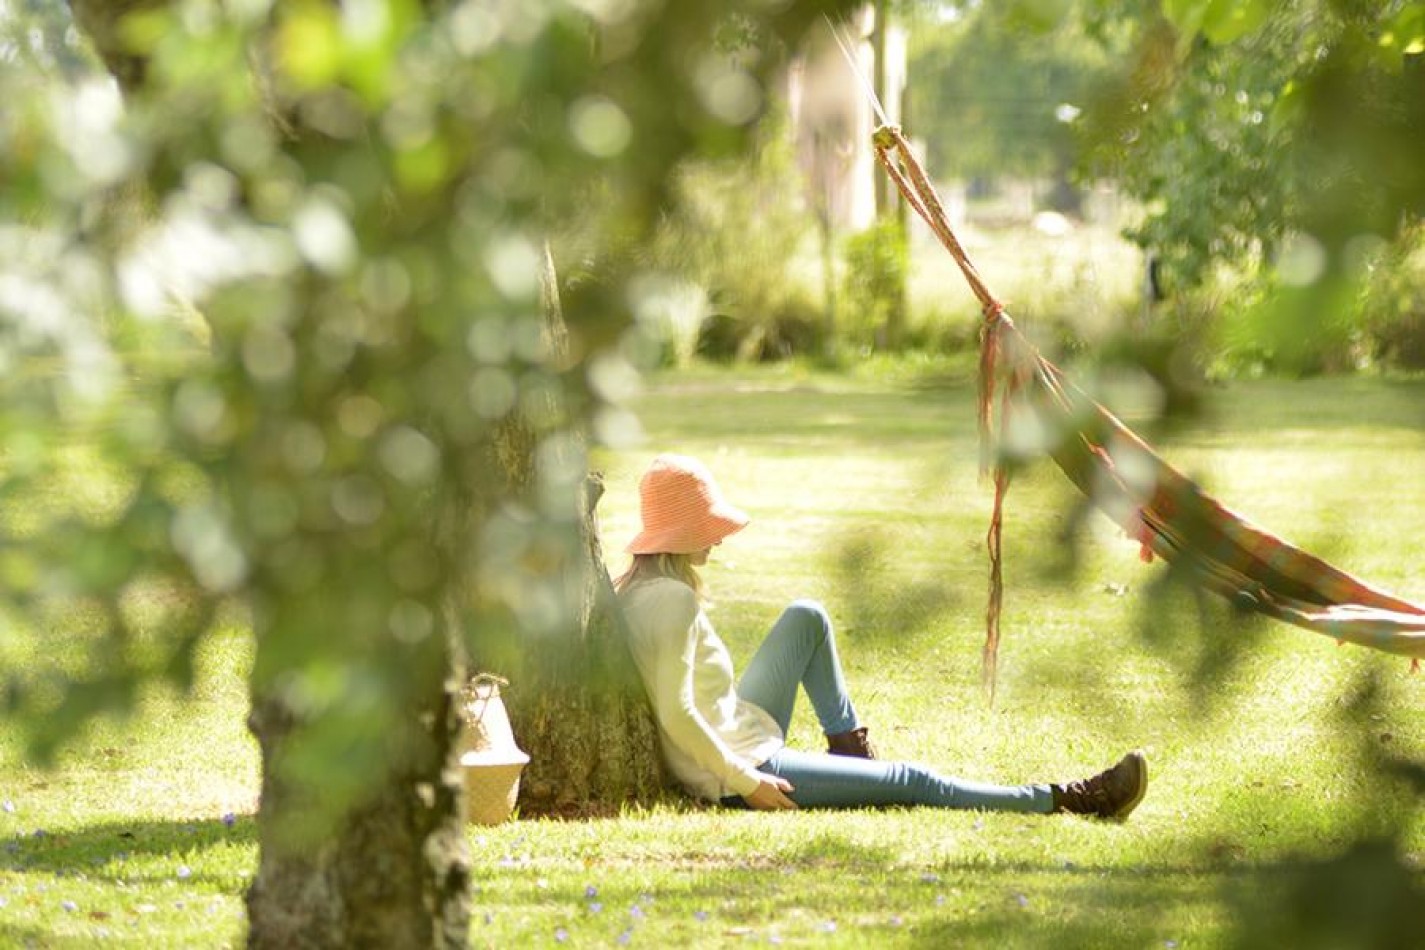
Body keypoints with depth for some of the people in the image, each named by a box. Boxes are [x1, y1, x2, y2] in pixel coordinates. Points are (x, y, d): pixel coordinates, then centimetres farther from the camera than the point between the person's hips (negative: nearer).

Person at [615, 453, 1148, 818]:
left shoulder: (634, 588, 4)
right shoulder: (673, 599, -23)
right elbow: (676, 714, -28)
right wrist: (747, 782, -22)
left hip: (736, 735, 10)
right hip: (735, 766, -10)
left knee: (806, 618, 18)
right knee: (909, 783, -7)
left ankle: (849, 746, 30)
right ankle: (1063, 801, -3)